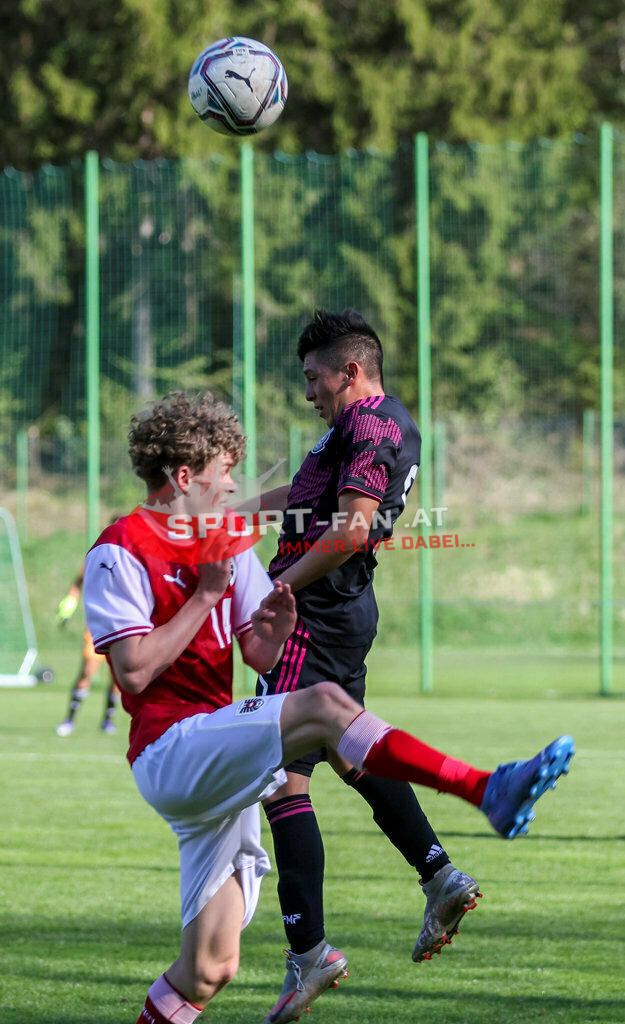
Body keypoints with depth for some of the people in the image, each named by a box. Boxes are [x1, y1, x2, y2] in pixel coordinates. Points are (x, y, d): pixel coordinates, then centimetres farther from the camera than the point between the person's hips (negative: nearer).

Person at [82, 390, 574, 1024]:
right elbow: (135, 670, -15)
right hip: (168, 752, -8)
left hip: (218, 768, 8)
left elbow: (261, 657, 11)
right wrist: (208, 594, -13)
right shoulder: (120, 550, -5)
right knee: (323, 704, -28)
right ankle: (488, 792, -37)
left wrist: (278, 622, -11)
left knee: (210, 968, 4)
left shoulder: (226, 544, 17)